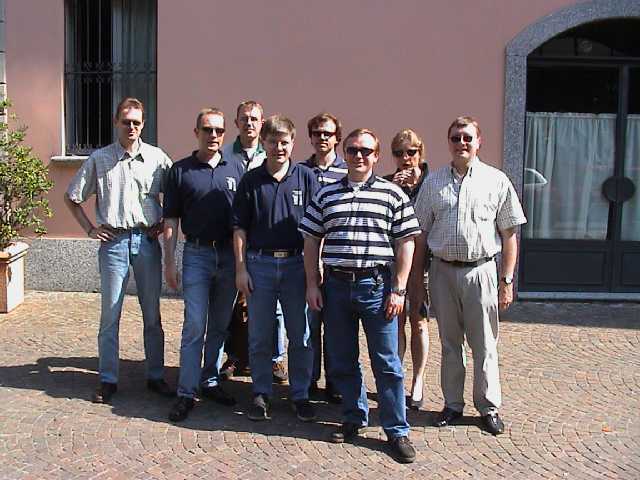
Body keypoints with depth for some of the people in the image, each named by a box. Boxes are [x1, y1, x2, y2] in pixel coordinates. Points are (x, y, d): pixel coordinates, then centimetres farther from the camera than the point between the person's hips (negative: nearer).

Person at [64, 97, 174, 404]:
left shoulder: (156, 157, 2)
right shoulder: (99, 159, 2)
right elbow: (71, 198, 10)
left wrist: (165, 223, 2)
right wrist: (90, 229, 4)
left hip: (147, 240, 1)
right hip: (113, 241, 0)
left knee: (152, 314, 8)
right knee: (109, 314, 4)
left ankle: (156, 376, 21)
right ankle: (108, 380, 15)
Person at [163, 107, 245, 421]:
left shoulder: (236, 169, 8)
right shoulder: (181, 170, 2)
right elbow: (171, 220, 2)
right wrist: (169, 263, -4)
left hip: (230, 255, 3)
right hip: (197, 254, -3)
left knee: (220, 325, 11)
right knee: (195, 326, -5)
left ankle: (210, 381, 25)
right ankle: (186, 393, 1)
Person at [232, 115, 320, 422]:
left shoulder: (306, 178, 3)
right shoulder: (251, 180, 3)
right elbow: (240, 227, 4)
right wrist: (241, 269, -2)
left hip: (296, 264, 0)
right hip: (259, 263, 0)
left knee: (301, 336, 6)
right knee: (259, 336, 8)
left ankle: (300, 394, 20)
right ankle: (261, 394, 22)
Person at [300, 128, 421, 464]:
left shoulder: (392, 194, 2)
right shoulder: (326, 194, 9)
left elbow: (405, 244, 1)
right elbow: (311, 241, 11)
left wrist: (398, 289, -5)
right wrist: (312, 284, 4)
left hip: (377, 286, -3)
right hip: (336, 285, 3)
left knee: (387, 363, 2)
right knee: (341, 360, 12)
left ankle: (397, 430, 14)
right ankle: (354, 418, 30)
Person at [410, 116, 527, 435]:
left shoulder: (497, 181, 1)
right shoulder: (433, 182, 6)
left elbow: (509, 235, 2)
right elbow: (421, 235, 7)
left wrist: (507, 281, -3)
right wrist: (417, 281, 5)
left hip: (481, 270, -2)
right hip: (442, 271, 2)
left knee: (485, 345, 5)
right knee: (449, 343, 12)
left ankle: (489, 407, 20)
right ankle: (452, 405, 25)